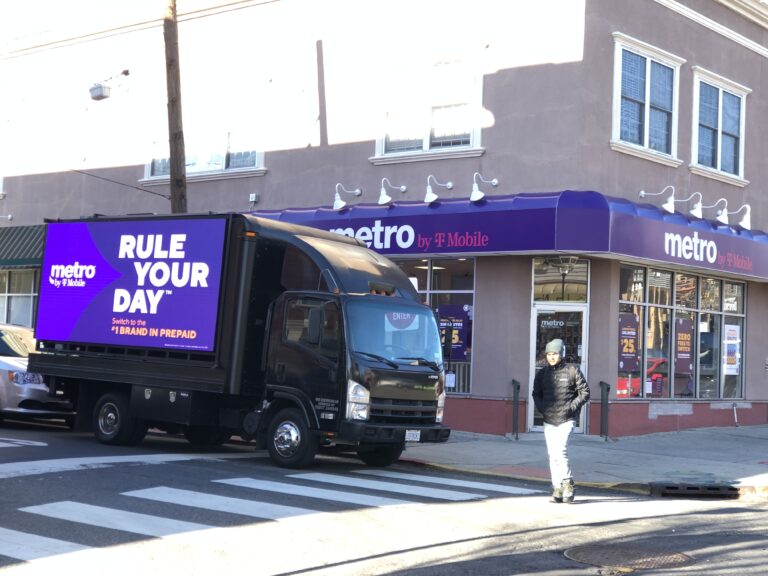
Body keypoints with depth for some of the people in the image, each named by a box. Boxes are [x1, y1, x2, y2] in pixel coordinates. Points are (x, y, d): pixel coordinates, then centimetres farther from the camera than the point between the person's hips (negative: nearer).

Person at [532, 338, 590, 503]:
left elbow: (585, 392, 0)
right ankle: (557, 488, 12)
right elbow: (536, 394, 18)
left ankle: (567, 483, -1)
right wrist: (542, 409, 0)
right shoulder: (542, 373, 9)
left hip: (566, 420, -4)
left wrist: (571, 407, -10)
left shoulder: (572, 371, -2)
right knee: (553, 455, 5)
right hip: (548, 421, 4)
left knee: (560, 451, -17)